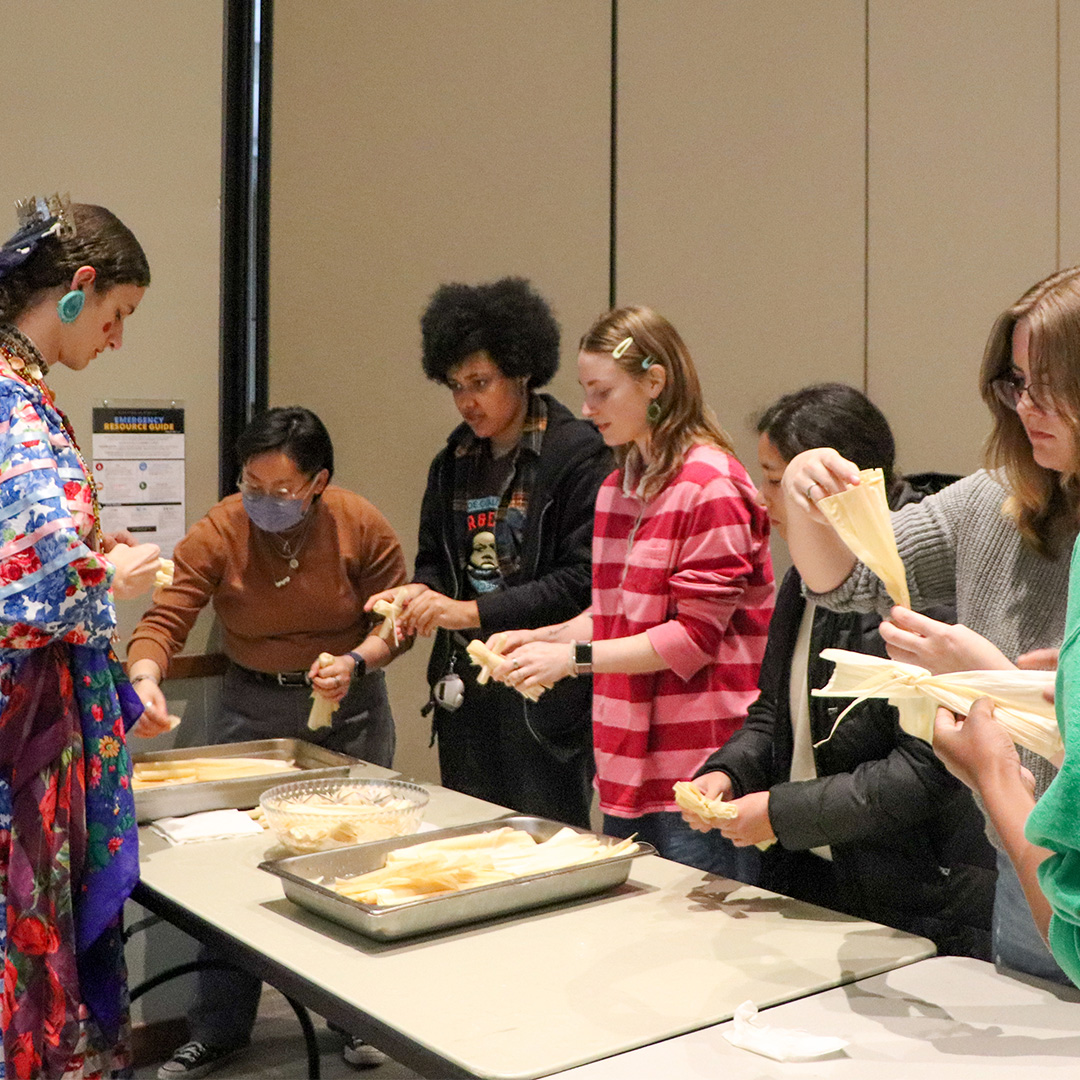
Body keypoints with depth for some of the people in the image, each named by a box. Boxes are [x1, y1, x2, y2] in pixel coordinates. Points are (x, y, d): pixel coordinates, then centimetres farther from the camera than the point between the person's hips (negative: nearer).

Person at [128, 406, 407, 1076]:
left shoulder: (363, 526, -12)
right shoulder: (219, 532, -13)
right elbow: (164, 620, -19)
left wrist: (356, 662, -23)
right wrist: (145, 677, -38)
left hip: (349, 707, 0)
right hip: (252, 707, 0)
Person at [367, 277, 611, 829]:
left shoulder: (578, 453, -9)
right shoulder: (455, 461, 12)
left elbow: (582, 581, -15)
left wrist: (473, 611, -18)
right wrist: (419, 592, -4)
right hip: (464, 690, 7)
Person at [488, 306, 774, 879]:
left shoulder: (709, 484, -12)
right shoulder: (618, 487, 14)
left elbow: (696, 634, -15)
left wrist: (574, 656, -16)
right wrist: (541, 637, 3)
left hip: (699, 768, -8)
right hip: (628, 765, 8)